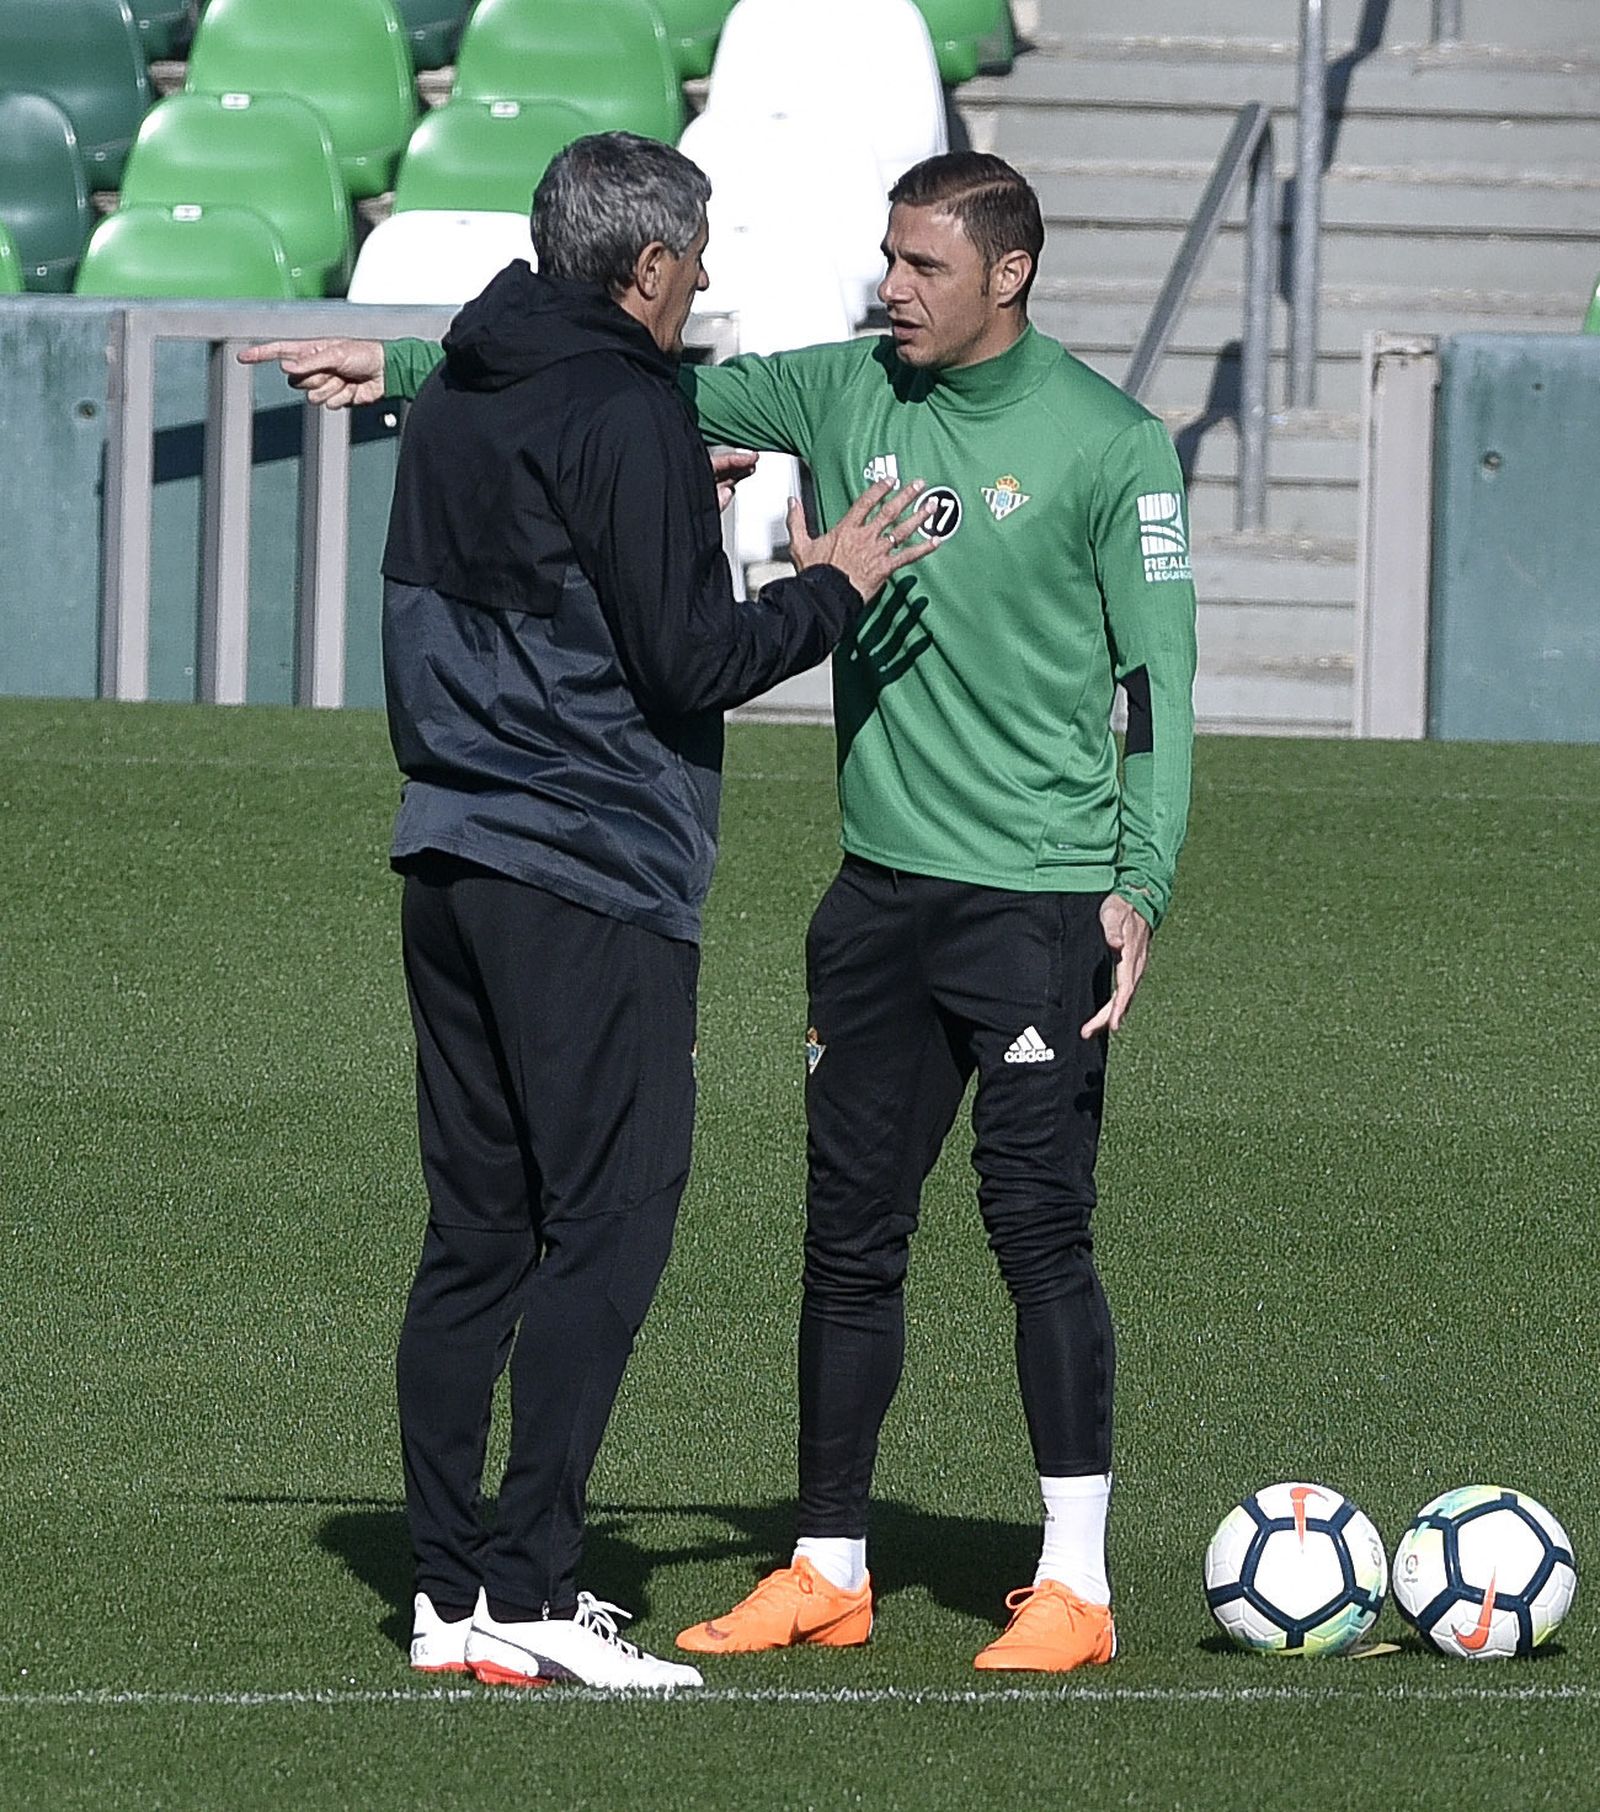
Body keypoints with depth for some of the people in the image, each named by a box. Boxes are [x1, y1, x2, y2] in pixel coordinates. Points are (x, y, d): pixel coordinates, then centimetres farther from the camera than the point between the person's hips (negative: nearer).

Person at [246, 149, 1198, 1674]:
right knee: (848, 1231, 8)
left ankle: (1073, 1580, -2)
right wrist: (404, 369, 6)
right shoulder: (845, 395, 8)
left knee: (1039, 1227, -7)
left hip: (1038, 898, -5)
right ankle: (828, 1567, 17)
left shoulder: (1108, 443, -5)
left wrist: (1142, 882, -12)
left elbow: (1158, 674, -5)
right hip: (880, 889, 6)